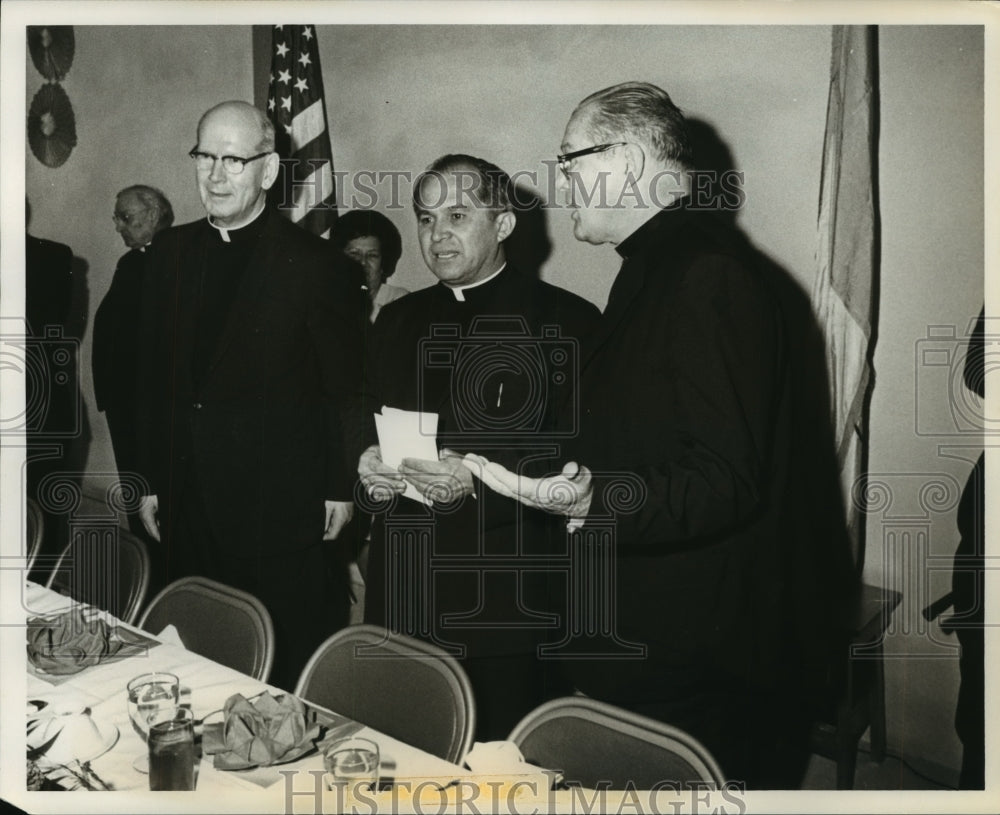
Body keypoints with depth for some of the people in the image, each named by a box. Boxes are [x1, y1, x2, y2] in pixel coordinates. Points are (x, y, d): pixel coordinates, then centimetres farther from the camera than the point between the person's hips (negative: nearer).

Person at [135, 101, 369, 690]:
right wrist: (152, 480, 11)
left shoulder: (316, 266, -8)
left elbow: (346, 391, -5)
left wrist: (341, 488, -6)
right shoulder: (172, 251, 8)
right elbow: (157, 372, 12)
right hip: (190, 503, 5)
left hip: (282, 508, -5)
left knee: (293, 667, 7)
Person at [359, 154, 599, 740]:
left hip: (510, 602, -5)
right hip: (404, 597, 5)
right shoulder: (398, 320, 15)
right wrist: (370, 467, 1)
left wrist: (480, 479, -19)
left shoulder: (565, 321, -4)